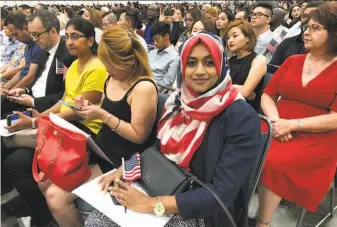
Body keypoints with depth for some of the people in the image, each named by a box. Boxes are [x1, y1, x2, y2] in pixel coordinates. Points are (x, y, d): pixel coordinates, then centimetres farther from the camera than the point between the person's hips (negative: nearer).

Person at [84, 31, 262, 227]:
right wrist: (124, 169, -9)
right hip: (165, 190, 6)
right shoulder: (178, 101, -1)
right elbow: (159, 148, 9)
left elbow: (221, 194, -23)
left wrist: (152, 204, -26)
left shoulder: (242, 118, -20)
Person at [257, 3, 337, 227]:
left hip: (316, 140, -4)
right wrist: (275, 120, -9)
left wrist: (292, 124, -17)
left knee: (273, 162, -30)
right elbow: (268, 95, 11)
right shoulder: (292, 61, 14)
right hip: (279, 130, 4)